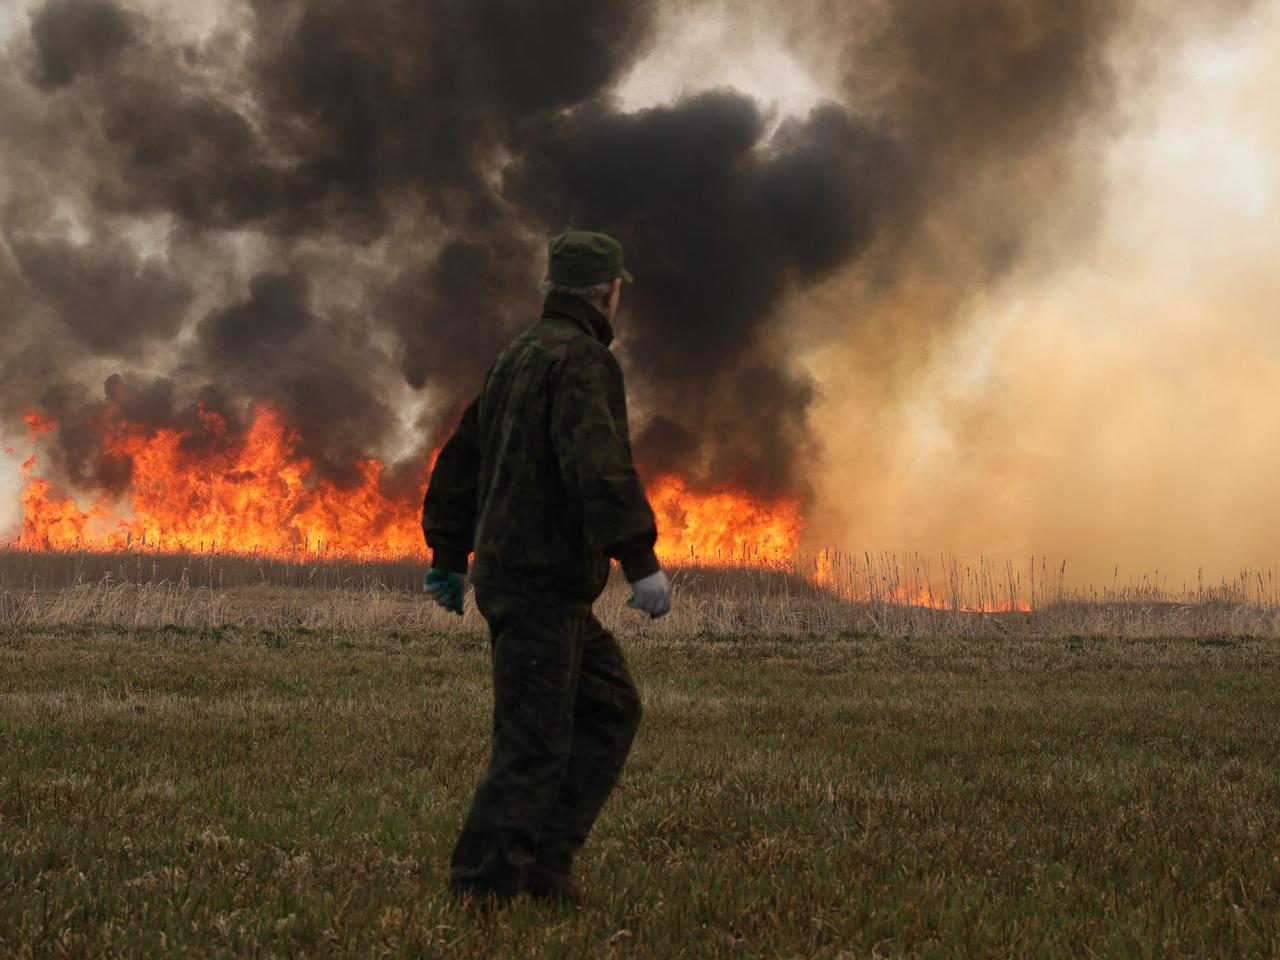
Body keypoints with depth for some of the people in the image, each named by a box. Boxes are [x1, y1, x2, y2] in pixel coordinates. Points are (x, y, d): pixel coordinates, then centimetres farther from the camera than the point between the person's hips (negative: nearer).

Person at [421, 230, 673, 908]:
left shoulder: (516, 357, 18)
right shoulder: (582, 360, -13)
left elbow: (461, 461, 24)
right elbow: (598, 464, -27)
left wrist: (448, 559, 30)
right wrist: (641, 561, -29)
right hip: (539, 580, -10)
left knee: (612, 709, 13)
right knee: (533, 743, -6)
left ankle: (545, 859, 10)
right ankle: (480, 889, -3)